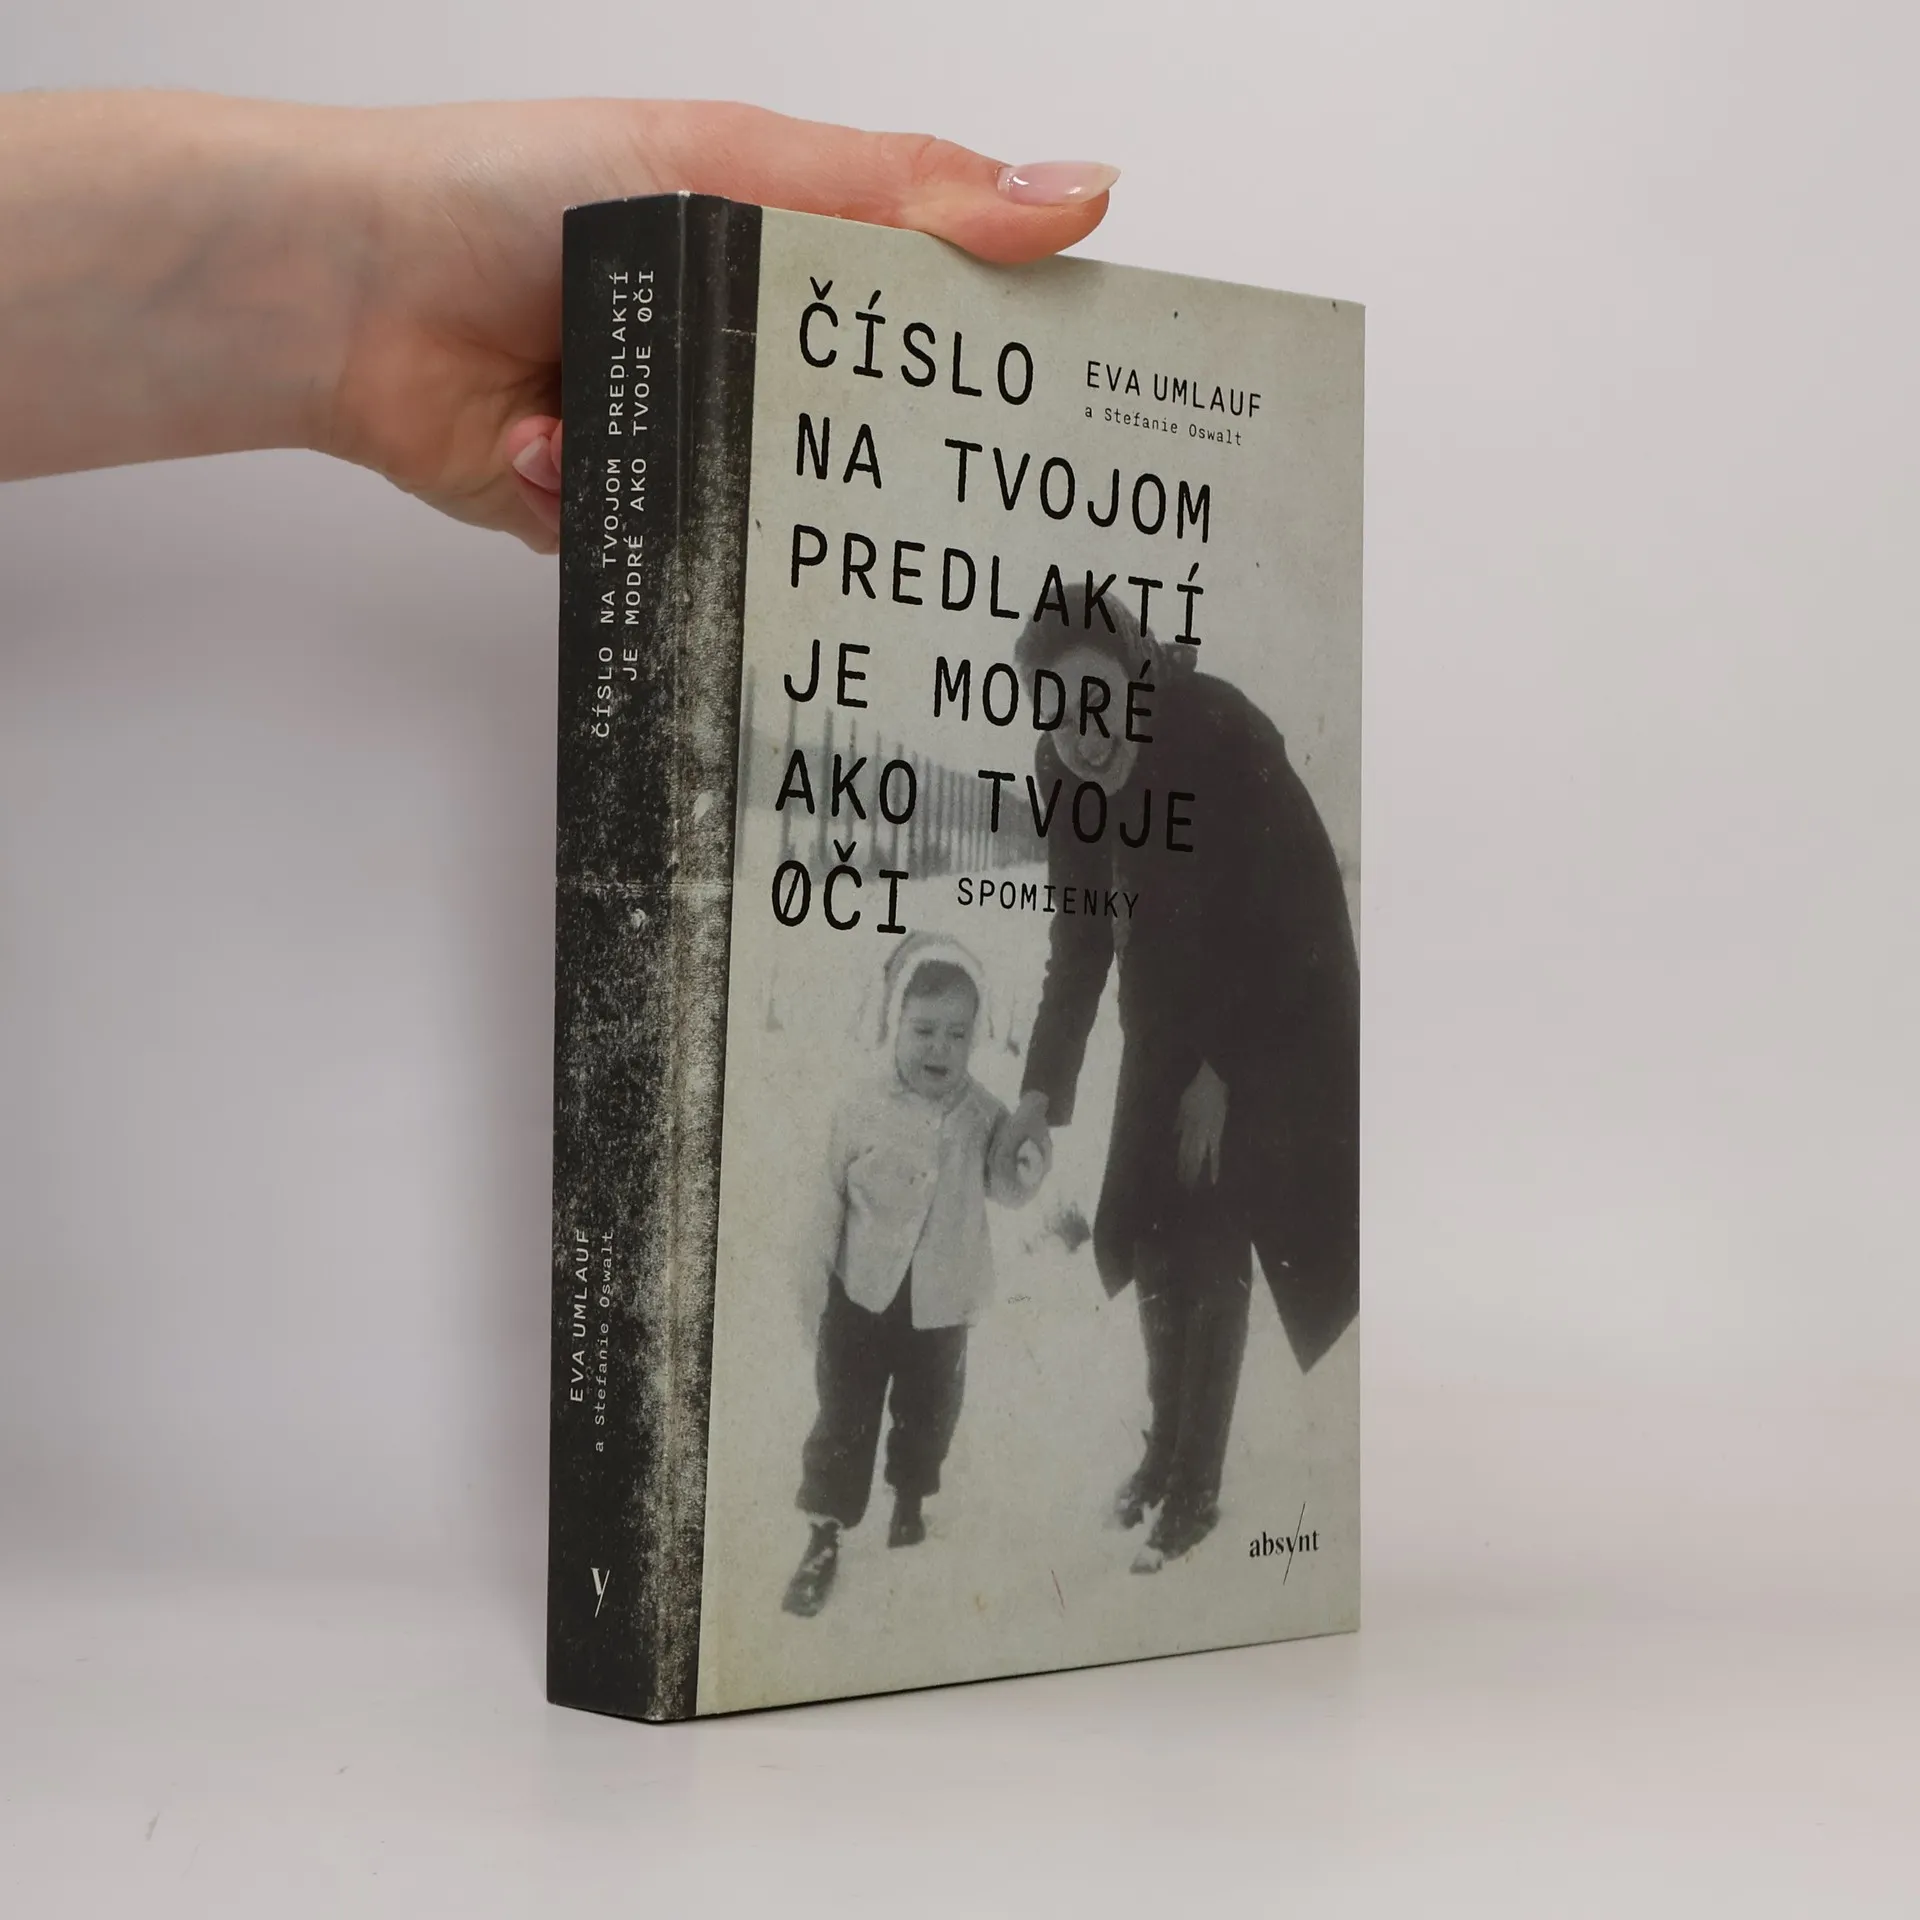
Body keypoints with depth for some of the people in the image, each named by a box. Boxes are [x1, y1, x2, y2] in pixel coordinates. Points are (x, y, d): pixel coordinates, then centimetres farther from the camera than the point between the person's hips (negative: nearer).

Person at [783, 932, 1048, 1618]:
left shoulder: (982, 1114, -10)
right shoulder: (863, 1109, -14)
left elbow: (1005, 1187, 1)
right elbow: (830, 1201, -6)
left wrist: (1029, 1164, -22)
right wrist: (815, 1286, -2)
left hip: (941, 1302, 2)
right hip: (862, 1296, -2)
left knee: (927, 1410, 20)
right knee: (844, 1415, 4)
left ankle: (910, 1496, 46)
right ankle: (824, 1535, 16)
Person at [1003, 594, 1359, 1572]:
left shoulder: (1221, 732, -27)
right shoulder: (1065, 775, -11)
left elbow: (1268, 915, -21)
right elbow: (1080, 936, -5)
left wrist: (1221, 1071, -17)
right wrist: (1042, 1085, -12)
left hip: (1276, 994, -5)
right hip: (1172, 1001, 5)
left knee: (1212, 1241, -7)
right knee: (1158, 1227, 9)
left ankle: (1193, 1485, 3)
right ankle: (1167, 1450, 28)